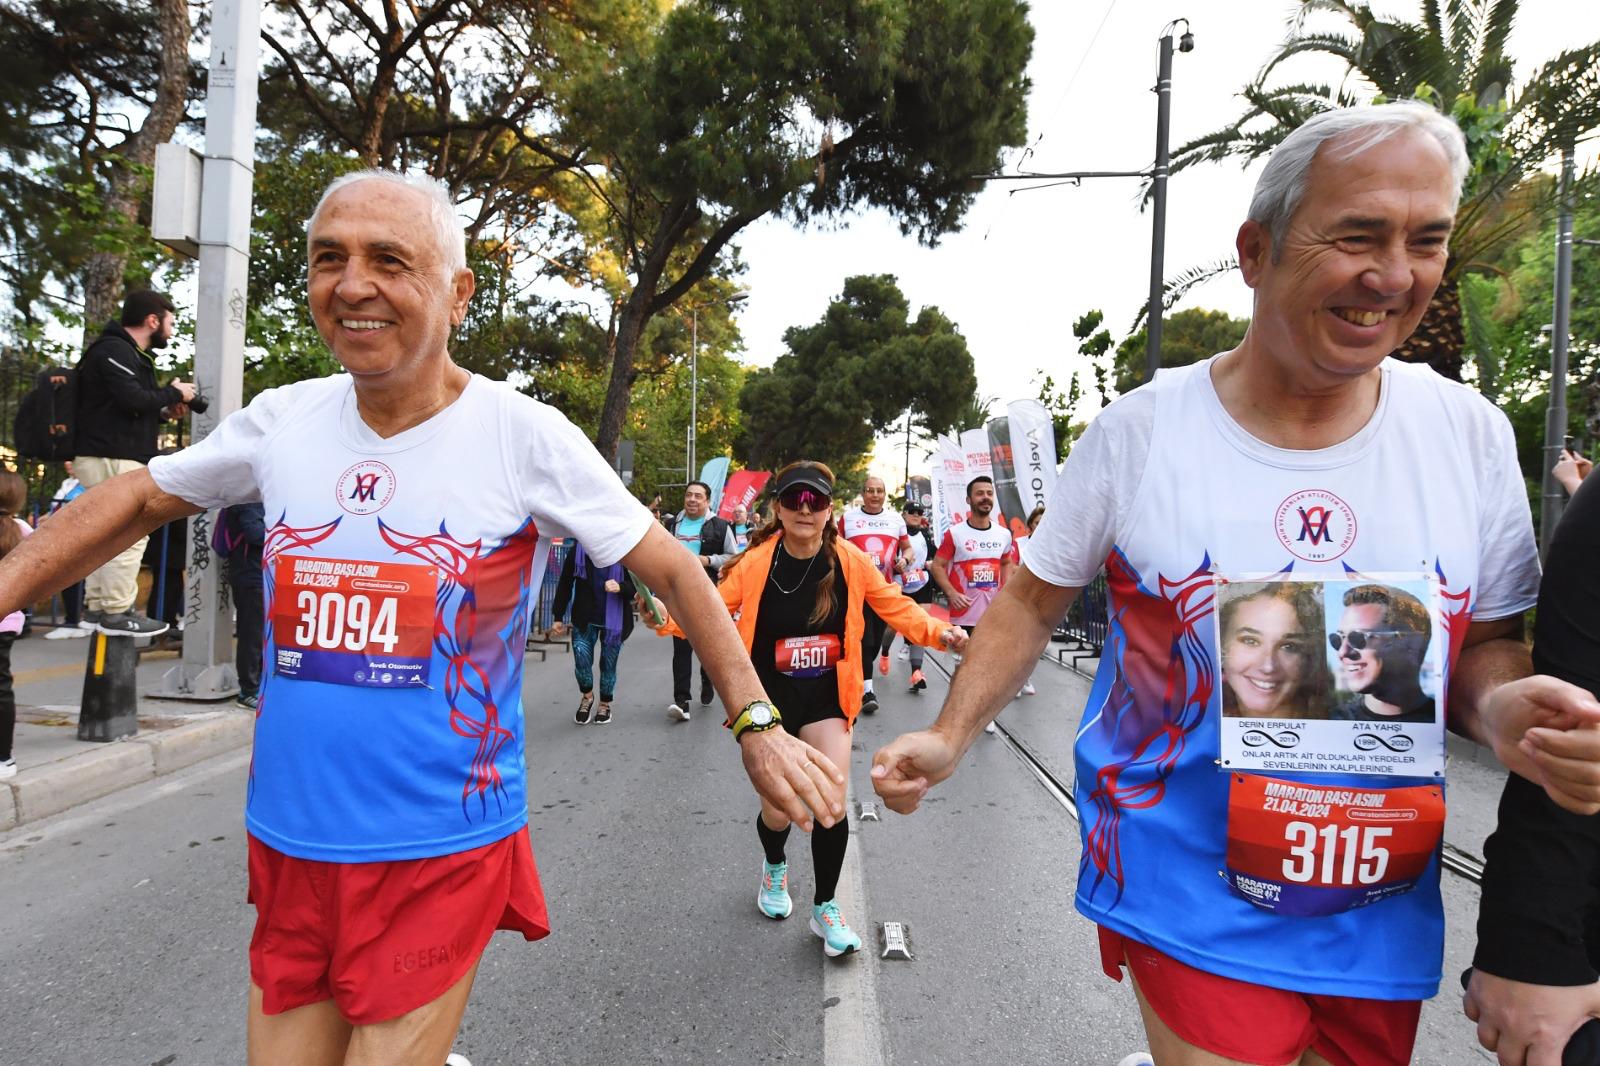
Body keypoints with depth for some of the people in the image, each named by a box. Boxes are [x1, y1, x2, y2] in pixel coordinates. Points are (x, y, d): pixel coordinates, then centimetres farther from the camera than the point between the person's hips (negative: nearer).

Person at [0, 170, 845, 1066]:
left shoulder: (526, 436, -12)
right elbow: (136, 502, 14)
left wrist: (758, 725, -12)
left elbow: (675, 571, -9)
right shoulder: (282, 420, 0)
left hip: (443, 853, -4)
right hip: (286, 842, 5)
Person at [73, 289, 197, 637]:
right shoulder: (114, 350, -12)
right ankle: (116, 612, -8)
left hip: (110, 456, 11)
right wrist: (173, 393, -9)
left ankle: (97, 604, 20)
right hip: (112, 458, -11)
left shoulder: (126, 352, 21)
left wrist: (163, 410, 8)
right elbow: (133, 400, -24)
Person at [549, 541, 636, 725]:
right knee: (581, 659, -6)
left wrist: (620, 587, -31)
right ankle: (587, 695, 25)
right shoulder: (577, 552, -7)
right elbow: (565, 585, 2)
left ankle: (605, 704, 34)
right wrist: (558, 618, 5)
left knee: (608, 664, 10)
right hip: (584, 619, 1)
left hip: (614, 619, -1)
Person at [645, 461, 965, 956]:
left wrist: (937, 631, -15)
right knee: (778, 812, 5)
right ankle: (775, 866, 45)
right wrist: (667, 616, -31)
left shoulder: (851, 562, -9)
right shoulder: (755, 562, -14)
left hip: (824, 699, 1)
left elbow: (895, 606, 0)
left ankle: (825, 907, 16)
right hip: (769, 699, -1)